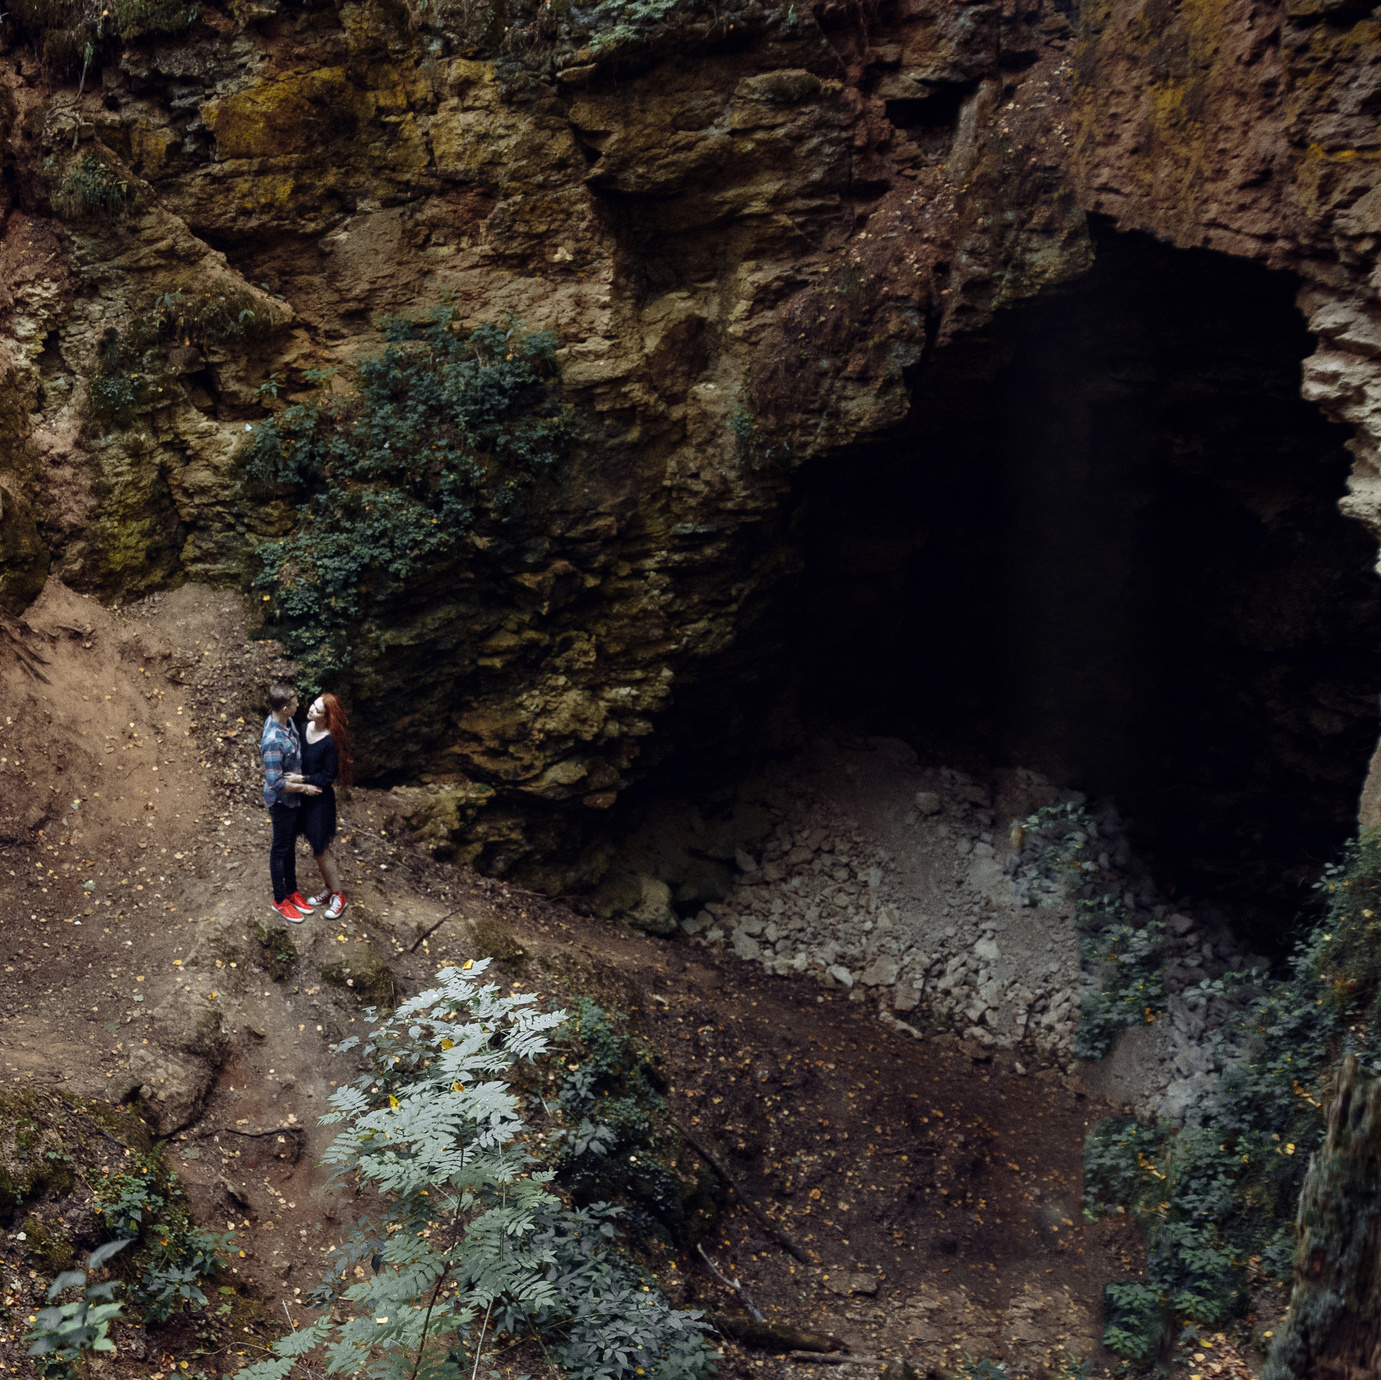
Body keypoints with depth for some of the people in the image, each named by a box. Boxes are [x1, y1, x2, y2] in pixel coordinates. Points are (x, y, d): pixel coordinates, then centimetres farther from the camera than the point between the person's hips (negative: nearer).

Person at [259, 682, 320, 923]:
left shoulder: (288, 722, -7)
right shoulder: (273, 740, -35)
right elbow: (276, 782, -30)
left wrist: (298, 776, 4)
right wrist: (304, 788, -20)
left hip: (295, 797, 8)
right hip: (281, 801, -8)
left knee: (291, 844, 23)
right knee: (280, 849, 11)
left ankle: (292, 891, 40)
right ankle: (280, 900, 28)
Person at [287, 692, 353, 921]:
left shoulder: (330, 742, -24)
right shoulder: (304, 728, -2)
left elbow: (328, 778, -19)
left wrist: (302, 778, -25)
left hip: (320, 800, -7)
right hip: (303, 797, 7)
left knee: (321, 850, 4)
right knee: (316, 848, 18)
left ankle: (338, 896, 20)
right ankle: (328, 891, 35)